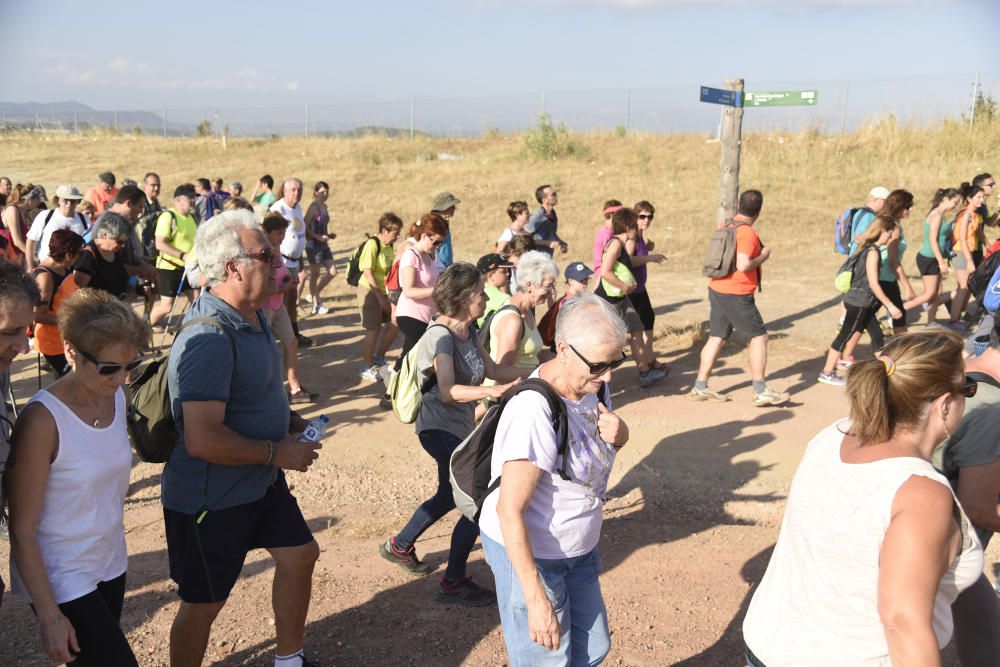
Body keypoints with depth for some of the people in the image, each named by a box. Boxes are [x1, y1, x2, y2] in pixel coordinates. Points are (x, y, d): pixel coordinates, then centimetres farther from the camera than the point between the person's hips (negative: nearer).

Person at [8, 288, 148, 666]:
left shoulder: (117, 397, -2)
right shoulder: (42, 420, -22)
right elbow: (22, 530, -18)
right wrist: (49, 615, -17)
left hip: (110, 566, 6)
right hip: (60, 581, -6)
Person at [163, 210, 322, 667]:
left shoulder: (252, 317, 2)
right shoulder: (209, 339, -30)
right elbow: (202, 440, -35)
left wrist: (289, 420, 3)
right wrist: (277, 453, -23)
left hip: (260, 482, 10)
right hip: (210, 497, -10)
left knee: (299, 555, 21)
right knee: (204, 603, 8)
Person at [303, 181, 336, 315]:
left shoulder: (324, 206, 11)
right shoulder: (313, 207, -12)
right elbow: (305, 226, -15)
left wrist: (329, 235, 6)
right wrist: (318, 237, -21)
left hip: (324, 245, 8)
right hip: (314, 244, -8)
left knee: (333, 272, 6)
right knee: (315, 275, 3)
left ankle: (314, 295, 23)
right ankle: (316, 305, 12)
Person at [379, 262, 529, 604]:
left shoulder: (468, 332, 4)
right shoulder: (440, 337, -24)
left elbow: (494, 370, 12)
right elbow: (448, 392, -37)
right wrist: (490, 391, -52)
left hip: (459, 428, 10)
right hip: (440, 430, -10)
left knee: (450, 497, 25)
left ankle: (399, 546, 45)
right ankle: (454, 582, 7)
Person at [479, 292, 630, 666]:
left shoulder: (591, 383, -7)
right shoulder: (534, 412, -31)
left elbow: (613, 441, 14)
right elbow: (509, 511, -29)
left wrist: (619, 433, -11)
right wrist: (536, 599, -29)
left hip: (578, 550, 8)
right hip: (527, 552, -8)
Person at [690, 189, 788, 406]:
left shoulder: (725, 225, 9)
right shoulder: (747, 233, -17)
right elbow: (743, 265, -28)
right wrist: (763, 257, -11)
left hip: (717, 290, 8)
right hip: (736, 295, -8)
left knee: (716, 338, 12)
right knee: (758, 337, 1)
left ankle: (700, 387, 15)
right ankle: (760, 392, 2)